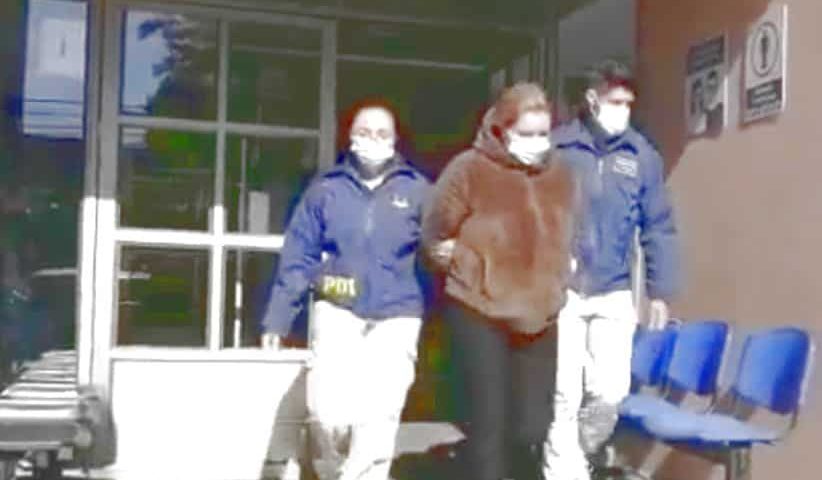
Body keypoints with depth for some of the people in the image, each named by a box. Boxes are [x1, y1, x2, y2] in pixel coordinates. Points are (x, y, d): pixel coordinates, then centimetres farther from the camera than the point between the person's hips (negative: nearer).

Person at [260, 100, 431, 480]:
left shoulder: (417, 189, 4)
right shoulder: (326, 189, 5)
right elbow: (298, 258, 4)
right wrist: (277, 318, 1)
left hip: (396, 318, 0)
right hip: (338, 313, 0)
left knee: (377, 420, -5)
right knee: (328, 412, -8)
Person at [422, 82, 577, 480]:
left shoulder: (561, 176, 6)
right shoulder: (469, 169, -10)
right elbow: (435, 237, -4)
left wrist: (555, 283, 9)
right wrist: (473, 276, -8)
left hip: (539, 317, 5)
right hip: (479, 312, -5)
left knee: (533, 422, 7)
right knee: (489, 420, -4)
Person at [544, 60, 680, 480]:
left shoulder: (642, 155, 3)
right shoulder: (556, 148, -4)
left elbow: (658, 227, 6)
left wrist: (660, 290, 5)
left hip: (615, 295, 3)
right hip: (560, 290, -2)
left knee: (610, 393, 5)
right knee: (564, 395, 0)